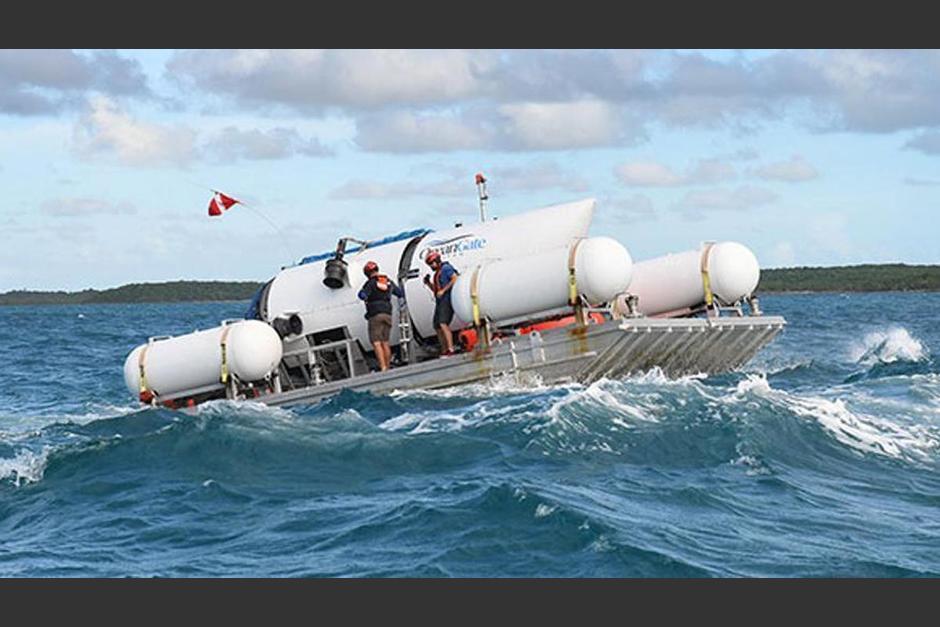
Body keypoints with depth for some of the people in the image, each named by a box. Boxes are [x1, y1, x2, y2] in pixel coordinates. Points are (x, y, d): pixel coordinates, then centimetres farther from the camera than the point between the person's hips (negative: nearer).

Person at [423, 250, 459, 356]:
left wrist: (443, 291, -18)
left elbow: (455, 279, -17)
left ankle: (450, 349, -28)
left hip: (447, 299, -10)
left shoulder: (446, 268, -4)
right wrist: (428, 283, 10)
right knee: (437, 326, 8)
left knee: (443, 324, -22)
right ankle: (444, 350, 13)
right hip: (439, 302, 10)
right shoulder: (437, 273, 23)